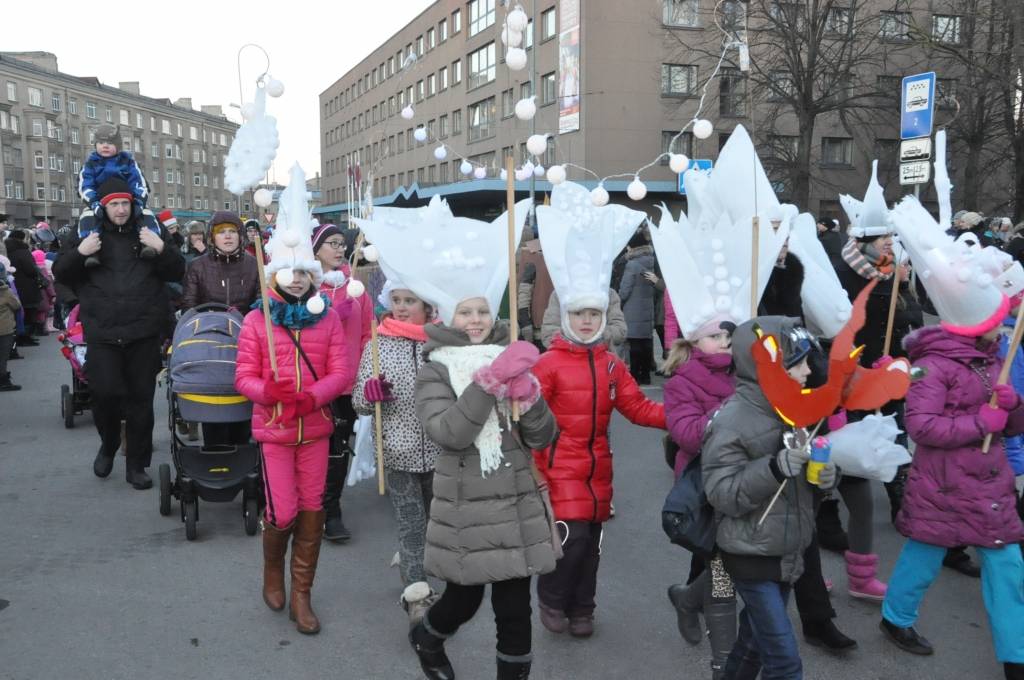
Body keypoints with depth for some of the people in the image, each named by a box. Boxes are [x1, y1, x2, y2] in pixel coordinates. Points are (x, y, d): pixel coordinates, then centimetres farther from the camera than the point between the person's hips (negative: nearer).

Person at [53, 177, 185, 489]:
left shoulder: (148, 233, 9)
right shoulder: (87, 234, 8)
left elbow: (177, 273, 7)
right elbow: (60, 273, 8)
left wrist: (162, 249, -11)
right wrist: (79, 253, -11)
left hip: (144, 333, 1)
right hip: (102, 333, 0)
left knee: (141, 399, 4)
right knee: (104, 393, -9)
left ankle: (136, 465, 16)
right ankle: (108, 444, 23)